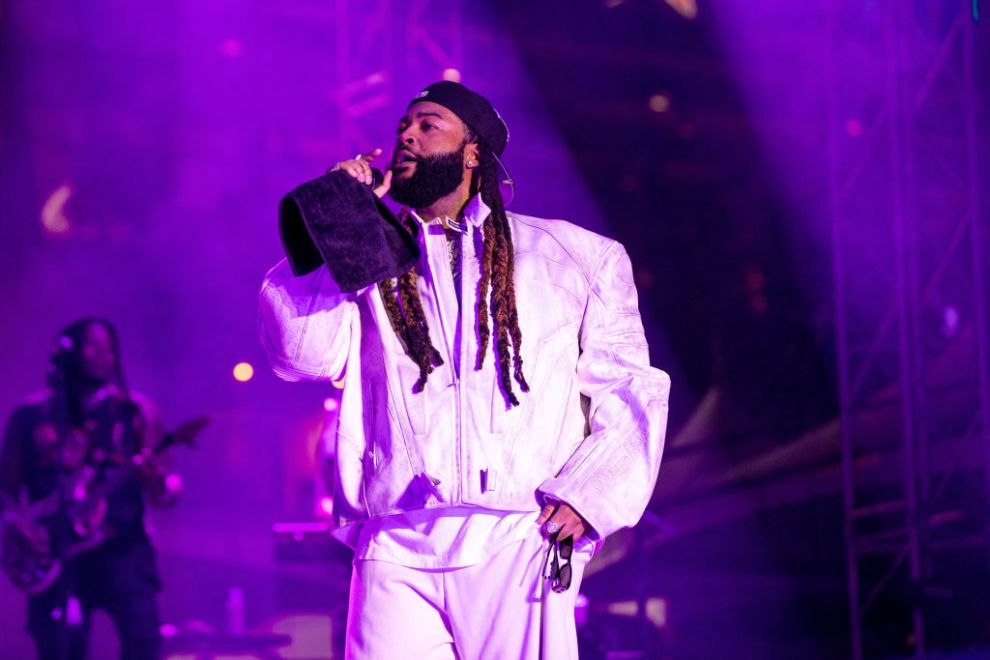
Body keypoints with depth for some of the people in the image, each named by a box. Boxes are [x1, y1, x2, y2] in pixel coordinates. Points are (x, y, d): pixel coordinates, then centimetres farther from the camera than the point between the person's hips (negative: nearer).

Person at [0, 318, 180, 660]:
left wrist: (158, 482, -20)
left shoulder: (134, 411, 5)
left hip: (120, 545, 0)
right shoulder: (32, 415, 6)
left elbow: (164, 490, 2)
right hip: (55, 552, 0)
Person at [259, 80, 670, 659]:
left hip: (520, 543, -1)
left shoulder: (575, 257, 15)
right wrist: (335, 224, 4)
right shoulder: (369, 262, 17)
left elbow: (627, 390, 11)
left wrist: (587, 494, -3)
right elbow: (303, 353, 1)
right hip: (397, 549, 1)